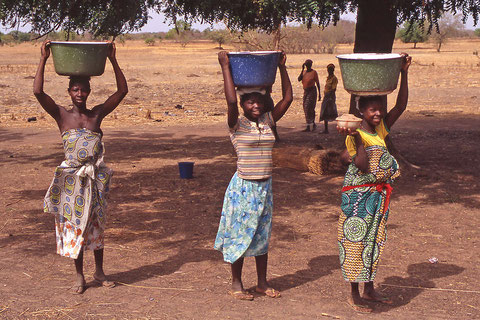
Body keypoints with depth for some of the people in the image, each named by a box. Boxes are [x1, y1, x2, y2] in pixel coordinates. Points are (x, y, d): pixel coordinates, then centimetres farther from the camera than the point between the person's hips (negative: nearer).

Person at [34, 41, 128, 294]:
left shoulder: (97, 114, 4)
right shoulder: (62, 115, -2)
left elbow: (122, 91, 0)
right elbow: (38, 92, -15)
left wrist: (112, 60, -3)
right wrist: (43, 59, -15)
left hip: (96, 177, 2)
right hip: (71, 178, -2)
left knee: (96, 225, 12)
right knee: (74, 225, 6)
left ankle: (99, 272, 27)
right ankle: (80, 277, 19)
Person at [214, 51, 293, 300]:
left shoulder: (268, 121, 5)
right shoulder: (237, 125, -10)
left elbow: (287, 98, 2)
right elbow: (231, 101, -27)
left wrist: (282, 67, 0)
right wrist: (225, 67, -22)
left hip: (265, 186, 5)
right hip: (243, 186, -5)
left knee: (262, 234, 14)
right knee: (239, 234, 4)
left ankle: (262, 282, 26)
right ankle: (236, 283, 18)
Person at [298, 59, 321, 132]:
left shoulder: (314, 72, -7)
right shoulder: (304, 72, 9)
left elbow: (317, 83, -5)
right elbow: (299, 79, -4)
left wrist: (319, 94, -6)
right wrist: (302, 70, -9)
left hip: (312, 91, -7)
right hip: (305, 91, 7)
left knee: (308, 108, -13)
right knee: (306, 108, 10)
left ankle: (309, 126, -12)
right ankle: (313, 124, 23)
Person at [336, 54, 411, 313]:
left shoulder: (381, 129, 5)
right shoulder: (355, 136, -14)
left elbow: (401, 106, -3)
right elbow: (363, 167, -26)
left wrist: (404, 74, -9)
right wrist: (357, 138, -32)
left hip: (379, 194, 7)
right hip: (358, 195, -7)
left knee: (373, 241, 16)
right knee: (355, 242, 1)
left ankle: (369, 290, 29)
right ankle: (354, 295, 12)